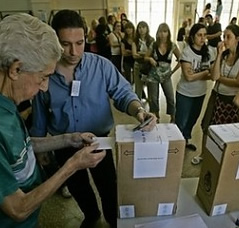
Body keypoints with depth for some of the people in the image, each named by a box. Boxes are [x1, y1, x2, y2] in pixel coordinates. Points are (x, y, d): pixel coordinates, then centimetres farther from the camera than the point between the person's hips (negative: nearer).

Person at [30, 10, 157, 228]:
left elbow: (122, 93, -17)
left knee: (108, 185, 16)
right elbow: (39, 118, -1)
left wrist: (139, 110, -40)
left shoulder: (101, 65, -15)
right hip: (64, 146, 3)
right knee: (77, 187, 26)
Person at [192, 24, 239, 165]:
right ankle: (203, 154, 32)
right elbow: (214, 76, -14)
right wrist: (219, 54, -15)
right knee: (208, 127, 12)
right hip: (217, 97, 4)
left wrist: (220, 78, -9)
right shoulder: (223, 55, 1)